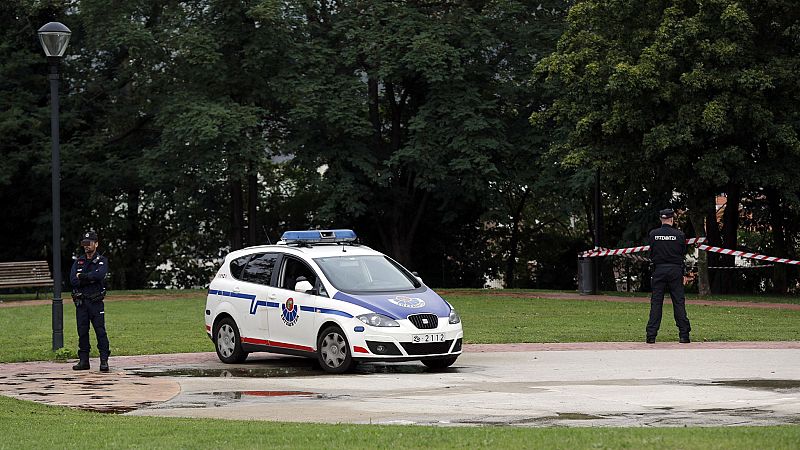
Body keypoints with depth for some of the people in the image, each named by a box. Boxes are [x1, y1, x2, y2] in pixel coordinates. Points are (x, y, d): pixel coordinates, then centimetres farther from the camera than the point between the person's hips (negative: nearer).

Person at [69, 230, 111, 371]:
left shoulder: (102, 260, 2)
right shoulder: (78, 261, 14)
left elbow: (99, 274, -20)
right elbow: (73, 280, -2)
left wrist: (82, 277, -11)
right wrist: (90, 279, -10)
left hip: (96, 302, -4)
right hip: (80, 302, 4)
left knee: (100, 331, -7)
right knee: (82, 332, 6)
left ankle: (104, 361, -7)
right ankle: (84, 361, 12)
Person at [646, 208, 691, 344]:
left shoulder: (653, 234, -2)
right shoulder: (680, 235, -4)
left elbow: (651, 255, 6)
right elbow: (683, 253, 6)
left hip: (659, 270, 1)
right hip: (675, 270, -1)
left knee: (656, 302, 3)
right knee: (678, 302, 4)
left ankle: (651, 335, -2)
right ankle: (684, 334, 2)